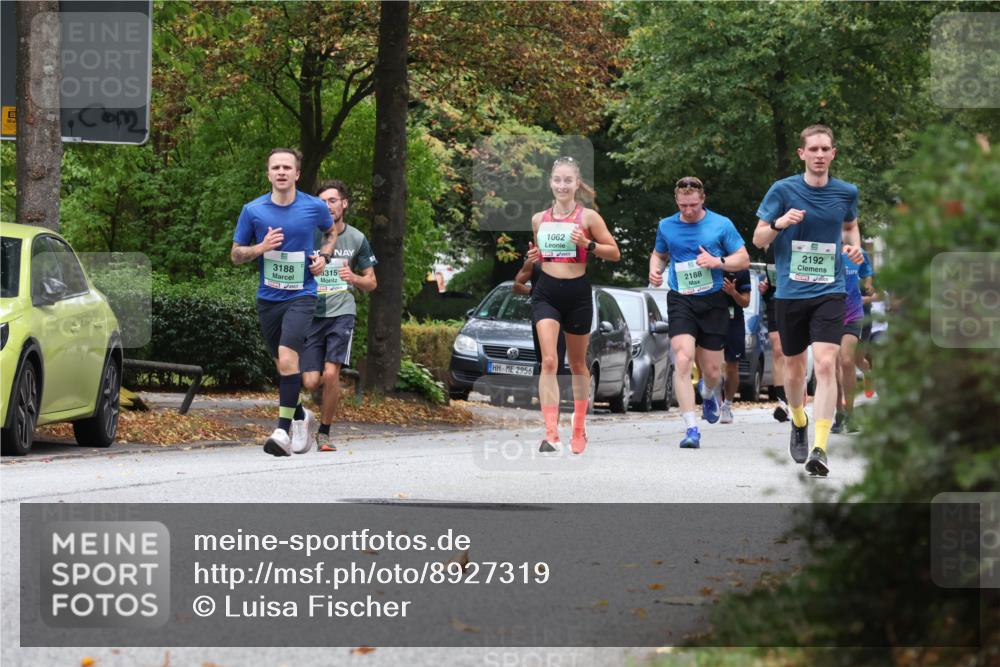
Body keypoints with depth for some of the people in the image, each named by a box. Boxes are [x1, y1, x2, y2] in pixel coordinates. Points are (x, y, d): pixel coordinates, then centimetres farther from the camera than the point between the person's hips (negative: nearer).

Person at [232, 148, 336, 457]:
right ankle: (301, 417, 36)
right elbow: (235, 254, 6)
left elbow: (332, 232, 20)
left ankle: (284, 430, -20)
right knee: (282, 364, 12)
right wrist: (261, 247, -14)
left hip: (301, 295, -3)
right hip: (268, 298, 3)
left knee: (287, 358, -20)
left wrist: (324, 256, 1)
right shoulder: (253, 210, -1)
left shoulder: (315, 207, -2)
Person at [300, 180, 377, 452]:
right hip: (312, 314, 0)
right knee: (310, 382, -9)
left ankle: (324, 432, 0)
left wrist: (354, 278, -9)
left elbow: (371, 283, 13)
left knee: (331, 374, -17)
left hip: (341, 312, 0)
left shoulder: (357, 239, 6)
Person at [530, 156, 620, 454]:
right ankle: (551, 433, -23)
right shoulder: (539, 219, 8)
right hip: (546, 293, 1)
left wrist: (587, 244, -17)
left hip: (577, 293, -1)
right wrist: (534, 255, 2)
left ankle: (579, 430, 29)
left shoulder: (588, 217, -3)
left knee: (578, 364, 13)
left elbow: (614, 253, -1)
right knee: (549, 362, -16)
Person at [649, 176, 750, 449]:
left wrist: (718, 261, -14)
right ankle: (691, 428, -22)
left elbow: (743, 259, 3)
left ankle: (708, 395, 46)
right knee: (683, 360, -21)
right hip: (681, 301, 0)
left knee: (712, 370, 6)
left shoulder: (721, 224, 1)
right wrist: (655, 270, 3)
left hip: (713, 302, 0)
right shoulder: (666, 226, 7)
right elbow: (659, 254, 25)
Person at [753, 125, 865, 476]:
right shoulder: (783, 190, -3)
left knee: (826, 364, -16)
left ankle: (820, 448, -20)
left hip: (829, 292, 0)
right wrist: (779, 223, -19)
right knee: (794, 368, 11)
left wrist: (855, 246, 4)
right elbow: (758, 239, 2)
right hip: (790, 292, 0)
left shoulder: (846, 192, 3)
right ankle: (799, 421, 42)